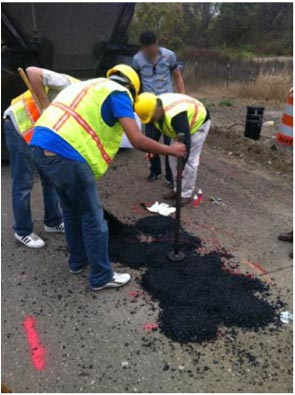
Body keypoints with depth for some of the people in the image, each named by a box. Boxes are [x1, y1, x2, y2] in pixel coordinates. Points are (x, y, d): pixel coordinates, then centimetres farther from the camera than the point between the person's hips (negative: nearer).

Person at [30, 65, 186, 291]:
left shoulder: (92, 86, 28)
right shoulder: (118, 93, 2)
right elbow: (138, 141, -9)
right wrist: (171, 150, 6)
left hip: (42, 146, 9)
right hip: (66, 154, -9)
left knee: (72, 209, 25)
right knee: (93, 218, 6)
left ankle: (78, 261, 42)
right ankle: (101, 277, 21)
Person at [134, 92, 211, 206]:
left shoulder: (175, 116, -44)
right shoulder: (155, 108, -17)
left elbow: (185, 141, -43)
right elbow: (155, 131, 2)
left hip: (198, 123, -8)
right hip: (180, 127, 8)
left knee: (190, 160, -11)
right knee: (174, 156, 6)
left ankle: (186, 194, 2)